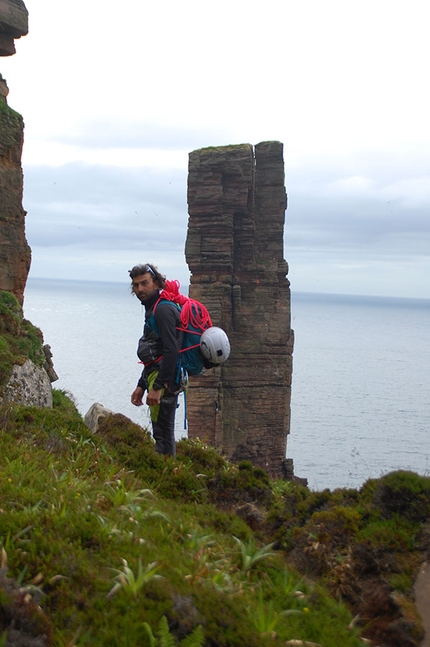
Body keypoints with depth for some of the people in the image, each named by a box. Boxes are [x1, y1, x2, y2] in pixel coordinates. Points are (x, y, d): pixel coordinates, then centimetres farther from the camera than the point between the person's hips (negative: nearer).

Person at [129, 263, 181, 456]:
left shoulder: (163, 310, -13)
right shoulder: (153, 309, 20)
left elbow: (171, 351, -22)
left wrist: (157, 387, -24)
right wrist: (141, 386, 25)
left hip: (164, 379, -11)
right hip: (156, 376, 11)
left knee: (162, 432, -9)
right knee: (163, 432, 13)